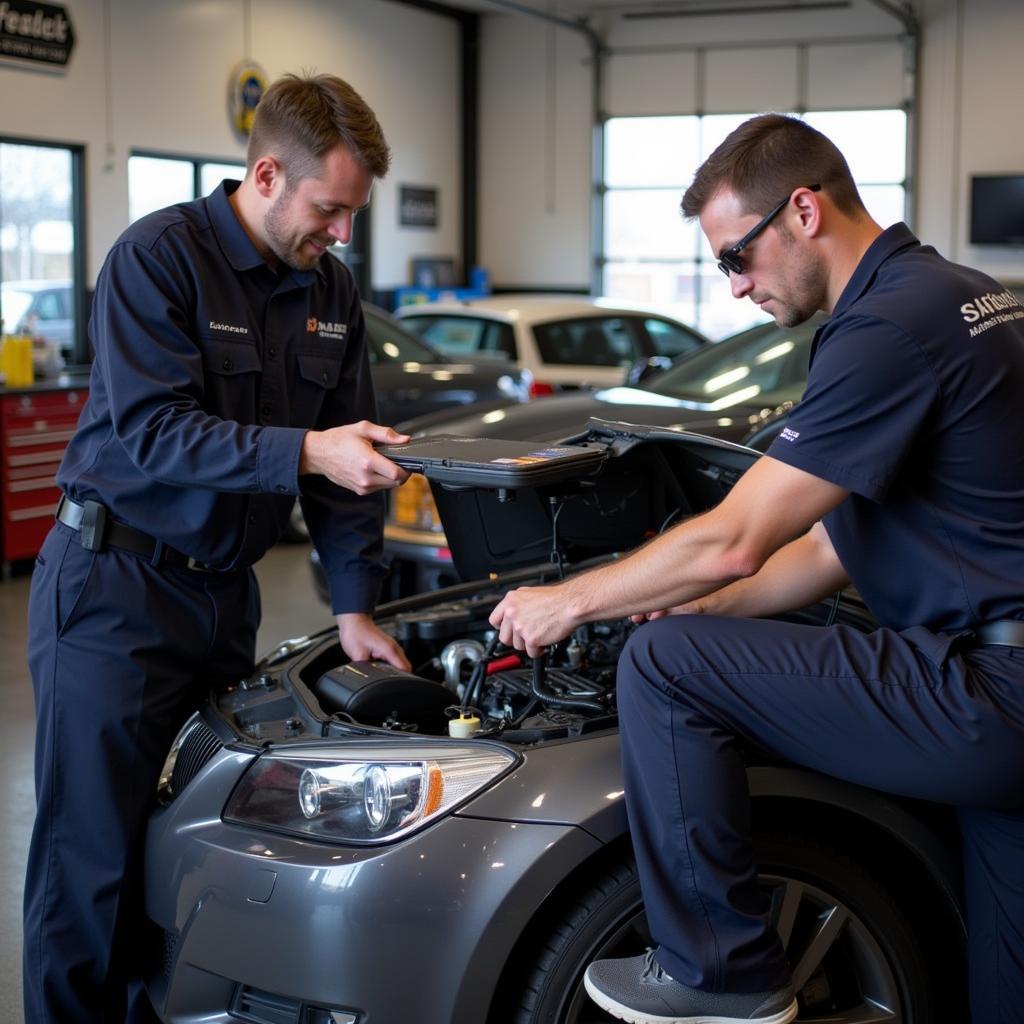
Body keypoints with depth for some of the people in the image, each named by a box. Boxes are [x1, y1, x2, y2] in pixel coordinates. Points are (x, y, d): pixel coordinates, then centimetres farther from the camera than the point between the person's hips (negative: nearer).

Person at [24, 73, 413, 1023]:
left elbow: (347, 452, 9)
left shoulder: (329, 287, 8)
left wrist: (353, 606, 4)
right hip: (112, 590, -6)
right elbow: (152, 430, -21)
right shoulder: (159, 256, -12)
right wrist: (306, 453, -30)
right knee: (90, 855, -4)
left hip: (224, 591, 7)